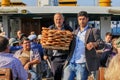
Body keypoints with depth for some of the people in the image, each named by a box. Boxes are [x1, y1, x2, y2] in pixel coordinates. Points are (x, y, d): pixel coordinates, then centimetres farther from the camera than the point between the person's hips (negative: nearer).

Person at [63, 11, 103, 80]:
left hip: (82, 65, -5)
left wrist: (94, 44, -30)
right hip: (70, 64, 5)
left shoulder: (94, 31, 3)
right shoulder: (74, 32, 19)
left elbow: (101, 43, -9)